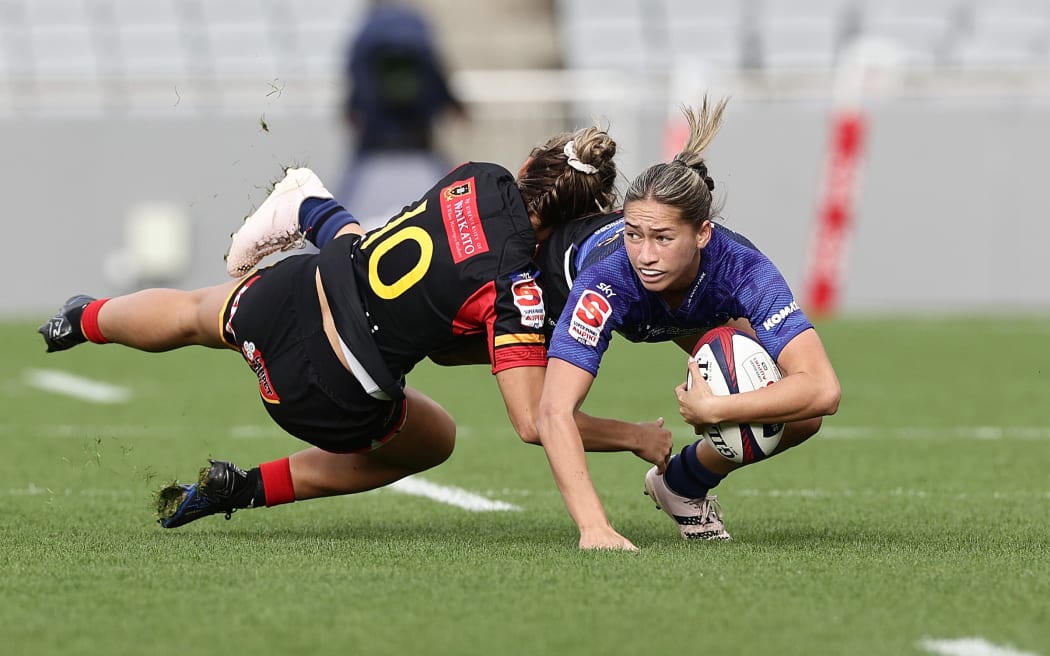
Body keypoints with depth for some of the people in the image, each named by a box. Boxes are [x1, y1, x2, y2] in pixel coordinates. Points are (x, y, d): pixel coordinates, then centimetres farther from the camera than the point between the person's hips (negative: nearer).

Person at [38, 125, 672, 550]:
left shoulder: (479, 177, -9)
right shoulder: (514, 286, -25)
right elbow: (534, 420, -26)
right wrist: (635, 436, -17)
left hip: (296, 295, 5)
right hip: (338, 404, -5)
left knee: (194, 314, 38)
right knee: (435, 440, 27)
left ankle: (85, 320, 68)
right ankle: (245, 489, 25)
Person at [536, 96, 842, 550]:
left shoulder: (742, 270, -43)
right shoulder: (606, 280, -47)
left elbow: (822, 390, -51)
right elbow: (554, 413, -54)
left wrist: (713, 409, -54)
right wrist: (594, 528, -65)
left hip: (704, 315, 1)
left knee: (797, 417, -17)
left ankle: (685, 483, 11)